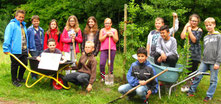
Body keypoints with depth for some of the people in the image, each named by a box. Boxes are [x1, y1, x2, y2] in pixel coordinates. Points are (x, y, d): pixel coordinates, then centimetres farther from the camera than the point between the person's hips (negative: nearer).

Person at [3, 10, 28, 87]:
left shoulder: (23, 25, 17)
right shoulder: (12, 25, -7)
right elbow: (7, 37, -13)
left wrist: (27, 47, 19)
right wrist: (6, 48, -18)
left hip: (24, 50, 7)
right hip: (15, 51, -7)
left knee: (24, 65, 12)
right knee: (14, 66, 4)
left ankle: (20, 78, 31)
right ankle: (14, 80, 18)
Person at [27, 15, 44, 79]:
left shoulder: (41, 30, 14)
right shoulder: (29, 29, -2)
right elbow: (27, 39, 0)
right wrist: (28, 48, -3)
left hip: (41, 49, 5)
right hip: (34, 49, -5)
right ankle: (34, 76, 5)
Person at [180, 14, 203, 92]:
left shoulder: (199, 30, 1)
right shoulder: (187, 28, 9)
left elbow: (194, 40, -13)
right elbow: (182, 37, -10)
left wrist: (189, 30, -14)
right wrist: (186, 26, -5)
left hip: (195, 52, -2)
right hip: (187, 51, 2)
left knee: (194, 69, 3)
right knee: (188, 69, 0)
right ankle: (188, 84, 10)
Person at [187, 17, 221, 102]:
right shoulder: (205, 38, 14)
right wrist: (204, 59, 15)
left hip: (214, 62, -5)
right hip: (204, 61, 5)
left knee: (213, 80, 2)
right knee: (197, 76, 4)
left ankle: (209, 96, 13)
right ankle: (191, 91, 16)